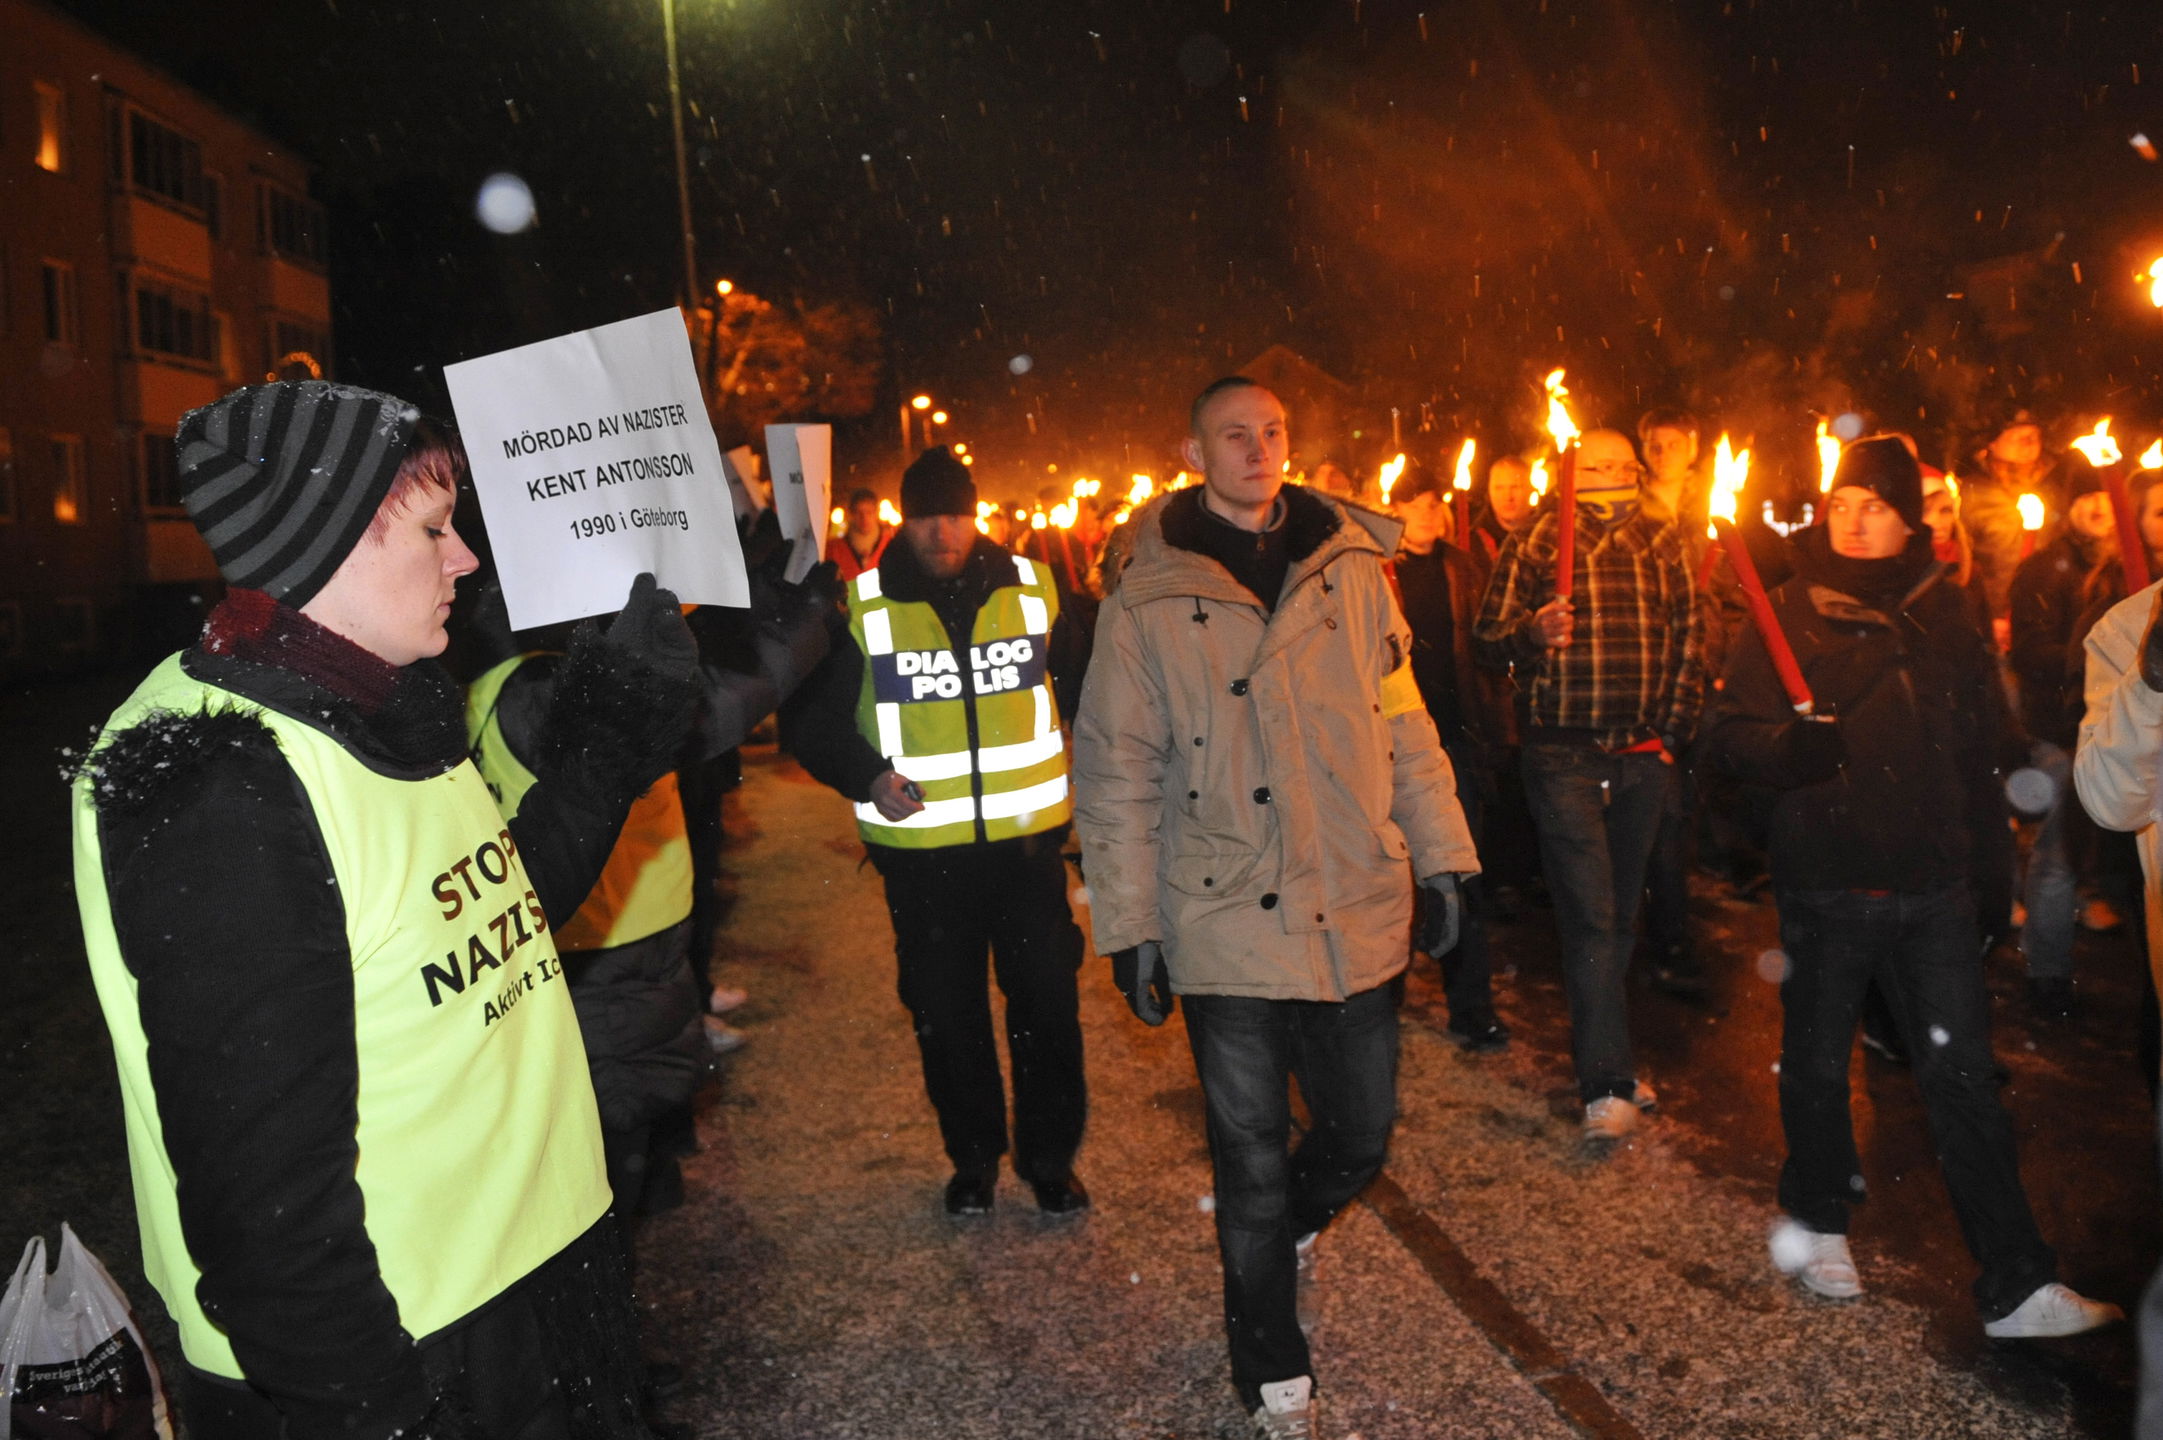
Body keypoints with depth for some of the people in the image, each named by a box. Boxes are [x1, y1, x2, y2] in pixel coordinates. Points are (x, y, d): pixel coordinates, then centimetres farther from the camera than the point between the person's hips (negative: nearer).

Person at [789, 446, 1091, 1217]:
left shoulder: (1033, 588, 0)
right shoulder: (862, 605, -5)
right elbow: (812, 718, 3)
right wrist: (865, 775, -12)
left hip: (1026, 837, 1)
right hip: (922, 849, 0)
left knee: (1047, 1002, 8)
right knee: (946, 1012, 12)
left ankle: (1050, 1156, 28)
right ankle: (973, 1155, 32)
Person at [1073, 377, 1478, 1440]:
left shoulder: (1350, 568, 5)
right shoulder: (1149, 598, -3)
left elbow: (1403, 724, 9)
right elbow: (1114, 775, -2)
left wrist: (1439, 857, 6)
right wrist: (1128, 928, -3)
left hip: (1356, 917, 3)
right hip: (1228, 928, -3)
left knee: (1359, 1140, 14)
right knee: (1253, 1162, 9)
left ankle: (1278, 1228, 47)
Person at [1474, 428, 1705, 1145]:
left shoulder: (1664, 543, 10)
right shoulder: (1534, 542, 0)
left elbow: (1689, 642, 16)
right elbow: (1488, 637, -2)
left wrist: (1672, 731, 9)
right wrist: (1534, 632, -23)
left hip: (1642, 757, 4)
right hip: (1564, 756, -4)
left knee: (1621, 914, 12)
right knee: (1590, 915, -9)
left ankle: (1604, 1057, 26)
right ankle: (1607, 1085, -7)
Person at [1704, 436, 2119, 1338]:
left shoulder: (1945, 619, 10)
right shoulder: (1791, 616, 1)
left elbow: (1979, 759, 16)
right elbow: (1728, 736, -4)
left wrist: (1991, 878, 15)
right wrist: (1791, 746, -25)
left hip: (1933, 883, 2)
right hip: (1825, 881, -2)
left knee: (1962, 1074, -1)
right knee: (1818, 1065, 11)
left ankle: (2015, 1286, 6)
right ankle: (1817, 1216, 34)